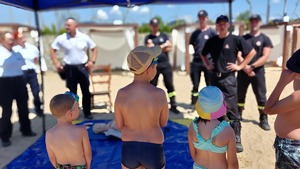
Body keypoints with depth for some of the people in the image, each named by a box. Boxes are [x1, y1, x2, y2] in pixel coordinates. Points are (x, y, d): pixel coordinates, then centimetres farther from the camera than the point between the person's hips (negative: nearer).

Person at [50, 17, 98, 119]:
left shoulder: (84, 37, -3)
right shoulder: (61, 38, -4)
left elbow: (94, 48, 7)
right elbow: (52, 50, 7)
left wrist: (92, 61, -3)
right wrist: (56, 63, -1)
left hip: (83, 67, 0)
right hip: (70, 68, 0)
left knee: (86, 92, 5)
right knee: (72, 92, 8)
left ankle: (87, 113, 20)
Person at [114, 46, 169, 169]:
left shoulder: (121, 94, -15)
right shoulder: (160, 94, -20)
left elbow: (119, 125, -2)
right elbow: (163, 122, -3)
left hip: (129, 150, 2)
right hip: (153, 152, -1)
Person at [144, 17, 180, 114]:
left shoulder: (164, 36, 13)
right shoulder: (148, 38, 7)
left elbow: (169, 48, -1)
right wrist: (164, 45, -7)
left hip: (166, 64, 1)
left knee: (170, 85, 2)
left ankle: (173, 106, 9)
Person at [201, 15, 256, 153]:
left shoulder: (235, 39, -4)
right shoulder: (211, 41, 7)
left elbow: (252, 52, -1)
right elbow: (203, 54, 23)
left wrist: (240, 66, -5)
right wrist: (207, 65, 9)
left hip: (228, 78, -4)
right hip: (215, 78, 4)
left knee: (232, 109, -5)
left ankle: (237, 140, 3)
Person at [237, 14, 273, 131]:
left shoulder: (265, 39, 2)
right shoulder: (243, 38, 8)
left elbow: (265, 57, -8)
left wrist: (252, 66, -18)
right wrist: (245, 66, -16)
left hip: (258, 72, -2)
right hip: (243, 71, 2)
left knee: (261, 96, 1)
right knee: (239, 94, 9)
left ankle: (263, 119, 12)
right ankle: (237, 116, 24)